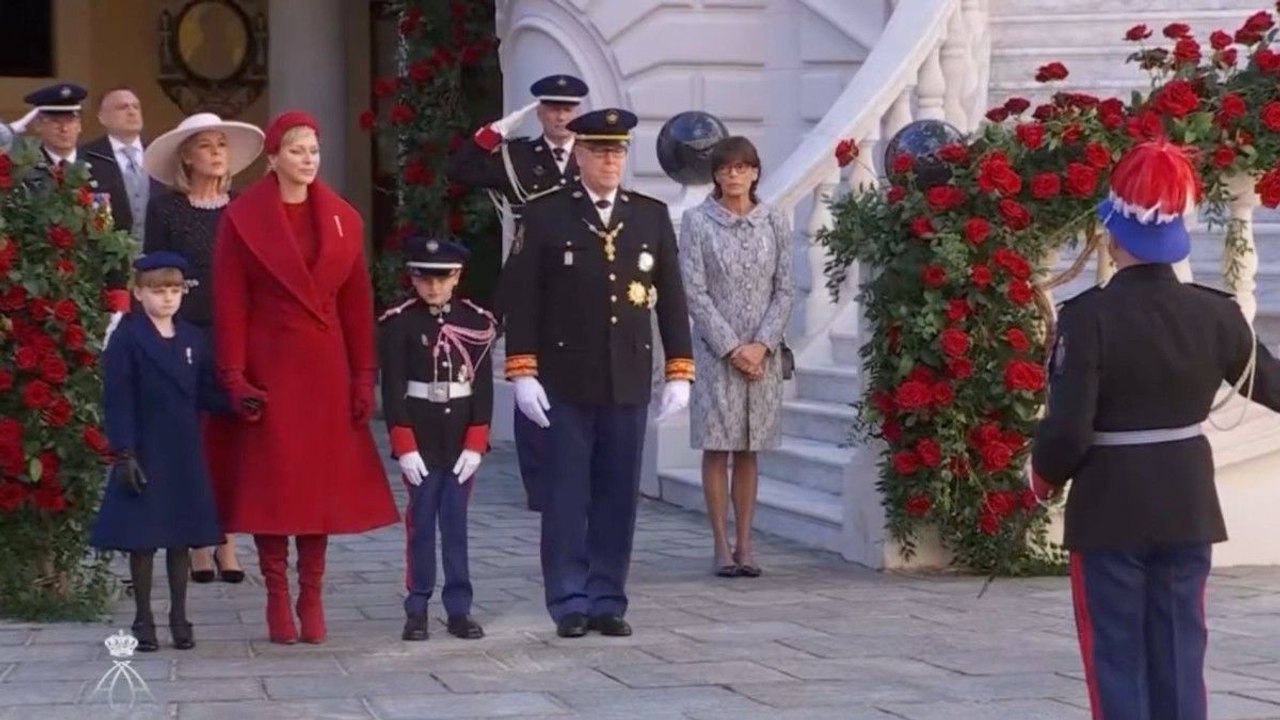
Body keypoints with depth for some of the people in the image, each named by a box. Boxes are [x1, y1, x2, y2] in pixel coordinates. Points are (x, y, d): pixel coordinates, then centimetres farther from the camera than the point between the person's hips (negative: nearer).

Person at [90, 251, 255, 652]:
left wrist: (237, 403, -12)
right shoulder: (127, 340, -6)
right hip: (144, 455, -4)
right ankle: (143, 619, 13)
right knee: (142, 538, 3)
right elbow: (118, 401, -10)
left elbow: (206, 394, 8)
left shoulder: (192, 340, 8)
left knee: (181, 536, 9)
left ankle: (179, 617, 18)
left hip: (185, 455, 4)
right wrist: (123, 454, -15)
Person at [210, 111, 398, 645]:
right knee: (269, 481, 0)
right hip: (267, 367, -3)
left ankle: (312, 597, 10)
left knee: (322, 481, 3)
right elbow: (230, 303, -6)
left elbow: (357, 302, 7)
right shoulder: (242, 219, -2)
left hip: (326, 368, 3)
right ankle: (277, 598, 7)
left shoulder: (343, 220, 7)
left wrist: (363, 376, 2)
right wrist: (233, 376, -13)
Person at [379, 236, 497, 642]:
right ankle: (417, 610, 8)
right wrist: (404, 445, -12)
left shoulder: (476, 322, 2)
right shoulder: (401, 323, -4)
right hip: (420, 438, -2)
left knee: (456, 523, 6)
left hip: (461, 439, 2)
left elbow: (483, 386, 1)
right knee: (421, 522, 2)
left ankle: (459, 609, 11)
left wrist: (475, 444, -5)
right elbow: (392, 388, -6)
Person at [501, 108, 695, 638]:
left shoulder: (653, 216, 8)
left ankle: (608, 601, 13)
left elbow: (671, 297, 9)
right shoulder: (545, 216, 0)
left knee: (618, 495, 6)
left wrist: (679, 371, 4)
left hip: (629, 382, 3)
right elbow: (522, 298, -2)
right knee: (567, 495, 1)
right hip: (566, 382, -2)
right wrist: (522, 372, -7)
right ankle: (570, 603, 8)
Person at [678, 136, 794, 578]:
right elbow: (694, 292, -6)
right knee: (717, 448, -1)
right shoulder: (697, 221, -2)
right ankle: (721, 546, 4)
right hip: (715, 350, -2)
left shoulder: (775, 222, 5)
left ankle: (745, 545, 10)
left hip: (763, 353, 2)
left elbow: (784, 290, 4)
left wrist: (762, 345, -9)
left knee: (749, 450, 6)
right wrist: (732, 348, -11)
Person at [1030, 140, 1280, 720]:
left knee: (1117, 657, 5)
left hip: (1110, 510, -4)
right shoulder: (1213, 314, -5)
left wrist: (1044, 475, 2)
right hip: (1187, 505, 4)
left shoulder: (1090, 316, -17)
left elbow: (1068, 429, -19)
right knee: (1179, 653, 12)